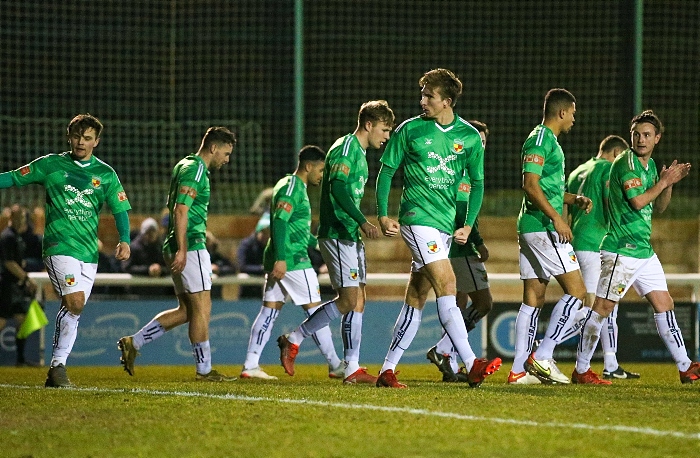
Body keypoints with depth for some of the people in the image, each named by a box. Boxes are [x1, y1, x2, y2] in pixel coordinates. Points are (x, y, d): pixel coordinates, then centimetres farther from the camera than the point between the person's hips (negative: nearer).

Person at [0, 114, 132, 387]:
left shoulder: (106, 174, 10)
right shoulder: (50, 165, 4)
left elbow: (120, 209, 7)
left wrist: (124, 241, -8)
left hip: (89, 252, 4)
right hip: (59, 247, -4)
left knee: (73, 310, 3)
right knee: (75, 302, -20)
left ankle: (56, 370, 10)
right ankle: (57, 365, -13)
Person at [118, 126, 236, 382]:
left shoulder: (186, 166, 19)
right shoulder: (195, 169, -12)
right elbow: (181, 210, -20)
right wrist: (182, 250, -23)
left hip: (180, 248, 10)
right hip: (190, 247, -10)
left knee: (186, 310, 12)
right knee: (202, 308, -5)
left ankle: (133, 343, 12)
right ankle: (204, 370, -2)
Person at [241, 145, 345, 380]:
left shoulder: (294, 187, 21)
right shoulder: (292, 187, -12)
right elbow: (279, 221, -22)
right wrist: (281, 259, -27)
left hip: (278, 262, 10)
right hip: (293, 260, -10)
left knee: (269, 311, 6)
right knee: (315, 311, -3)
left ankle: (250, 365, 2)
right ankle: (336, 366, 2)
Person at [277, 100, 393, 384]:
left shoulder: (360, 153, 20)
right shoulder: (346, 146, -10)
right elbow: (338, 187, -23)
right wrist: (362, 222, -32)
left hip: (351, 236, 10)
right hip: (336, 234, -10)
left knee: (358, 300, 5)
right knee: (349, 299, -13)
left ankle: (352, 369, 4)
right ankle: (293, 340, -3)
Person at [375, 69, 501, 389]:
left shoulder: (469, 136, 6)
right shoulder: (409, 130, -1)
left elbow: (477, 183, 12)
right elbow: (386, 171, 5)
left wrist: (468, 225, 1)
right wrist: (383, 215, -4)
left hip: (446, 224, 5)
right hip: (418, 218, -5)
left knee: (416, 299, 7)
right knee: (447, 285, -18)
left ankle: (388, 370, 14)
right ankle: (472, 366, -25)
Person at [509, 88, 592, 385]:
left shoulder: (548, 141, 21)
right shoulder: (541, 139, -10)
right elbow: (530, 184, -20)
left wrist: (575, 199, 15)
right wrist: (556, 218, -23)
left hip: (532, 228, 10)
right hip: (542, 227, -10)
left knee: (533, 299, 8)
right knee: (576, 291, -9)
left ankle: (519, 369, 6)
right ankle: (543, 356, -11)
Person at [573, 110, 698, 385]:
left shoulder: (650, 165, 16)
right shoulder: (626, 163, -12)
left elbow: (658, 208, 22)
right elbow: (637, 201, -21)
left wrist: (668, 184, 5)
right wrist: (664, 182, -10)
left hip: (644, 250, 9)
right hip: (621, 251, -9)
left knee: (664, 304, 11)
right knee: (602, 308, -7)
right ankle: (581, 370, -2)